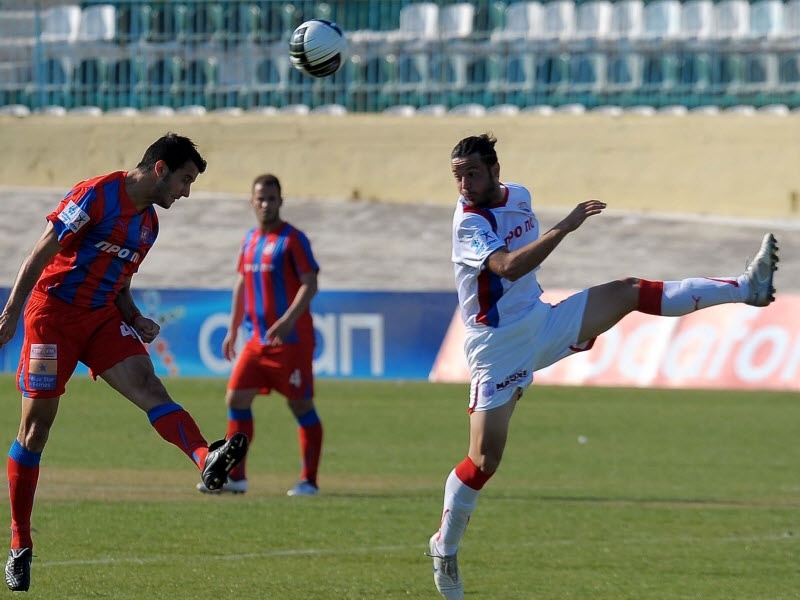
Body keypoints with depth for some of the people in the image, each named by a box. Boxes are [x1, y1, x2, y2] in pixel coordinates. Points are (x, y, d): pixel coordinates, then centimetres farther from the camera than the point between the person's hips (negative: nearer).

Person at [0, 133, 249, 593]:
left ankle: (206, 461, -45)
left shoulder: (149, 223, 12)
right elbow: (41, 254, -13)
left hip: (102, 319, 6)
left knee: (148, 384, -20)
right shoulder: (96, 196, -12)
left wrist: (136, 320, 3)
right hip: (53, 313, -6)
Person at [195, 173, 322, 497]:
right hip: (257, 338, 7)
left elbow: (310, 284, -15)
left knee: (301, 405, -2)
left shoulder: (293, 239, -8)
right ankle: (235, 477, 7)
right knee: (236, 398, 2)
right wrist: (233, 330, 19)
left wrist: (287, 320, -26)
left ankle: (309, 480, 3)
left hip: (291, 340, -7)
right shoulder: (249, 240, 14)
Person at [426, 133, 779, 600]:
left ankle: (747, 287, -5)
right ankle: (445, 546, 11)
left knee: (629, 292, -5)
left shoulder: (517, 196, 2)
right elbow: (507, 266, -39)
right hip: (498, 346, -6)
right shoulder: (469, 223, -22)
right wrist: (565, 228, -42)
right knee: (484, 459, -8)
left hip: (542, 324, 6)